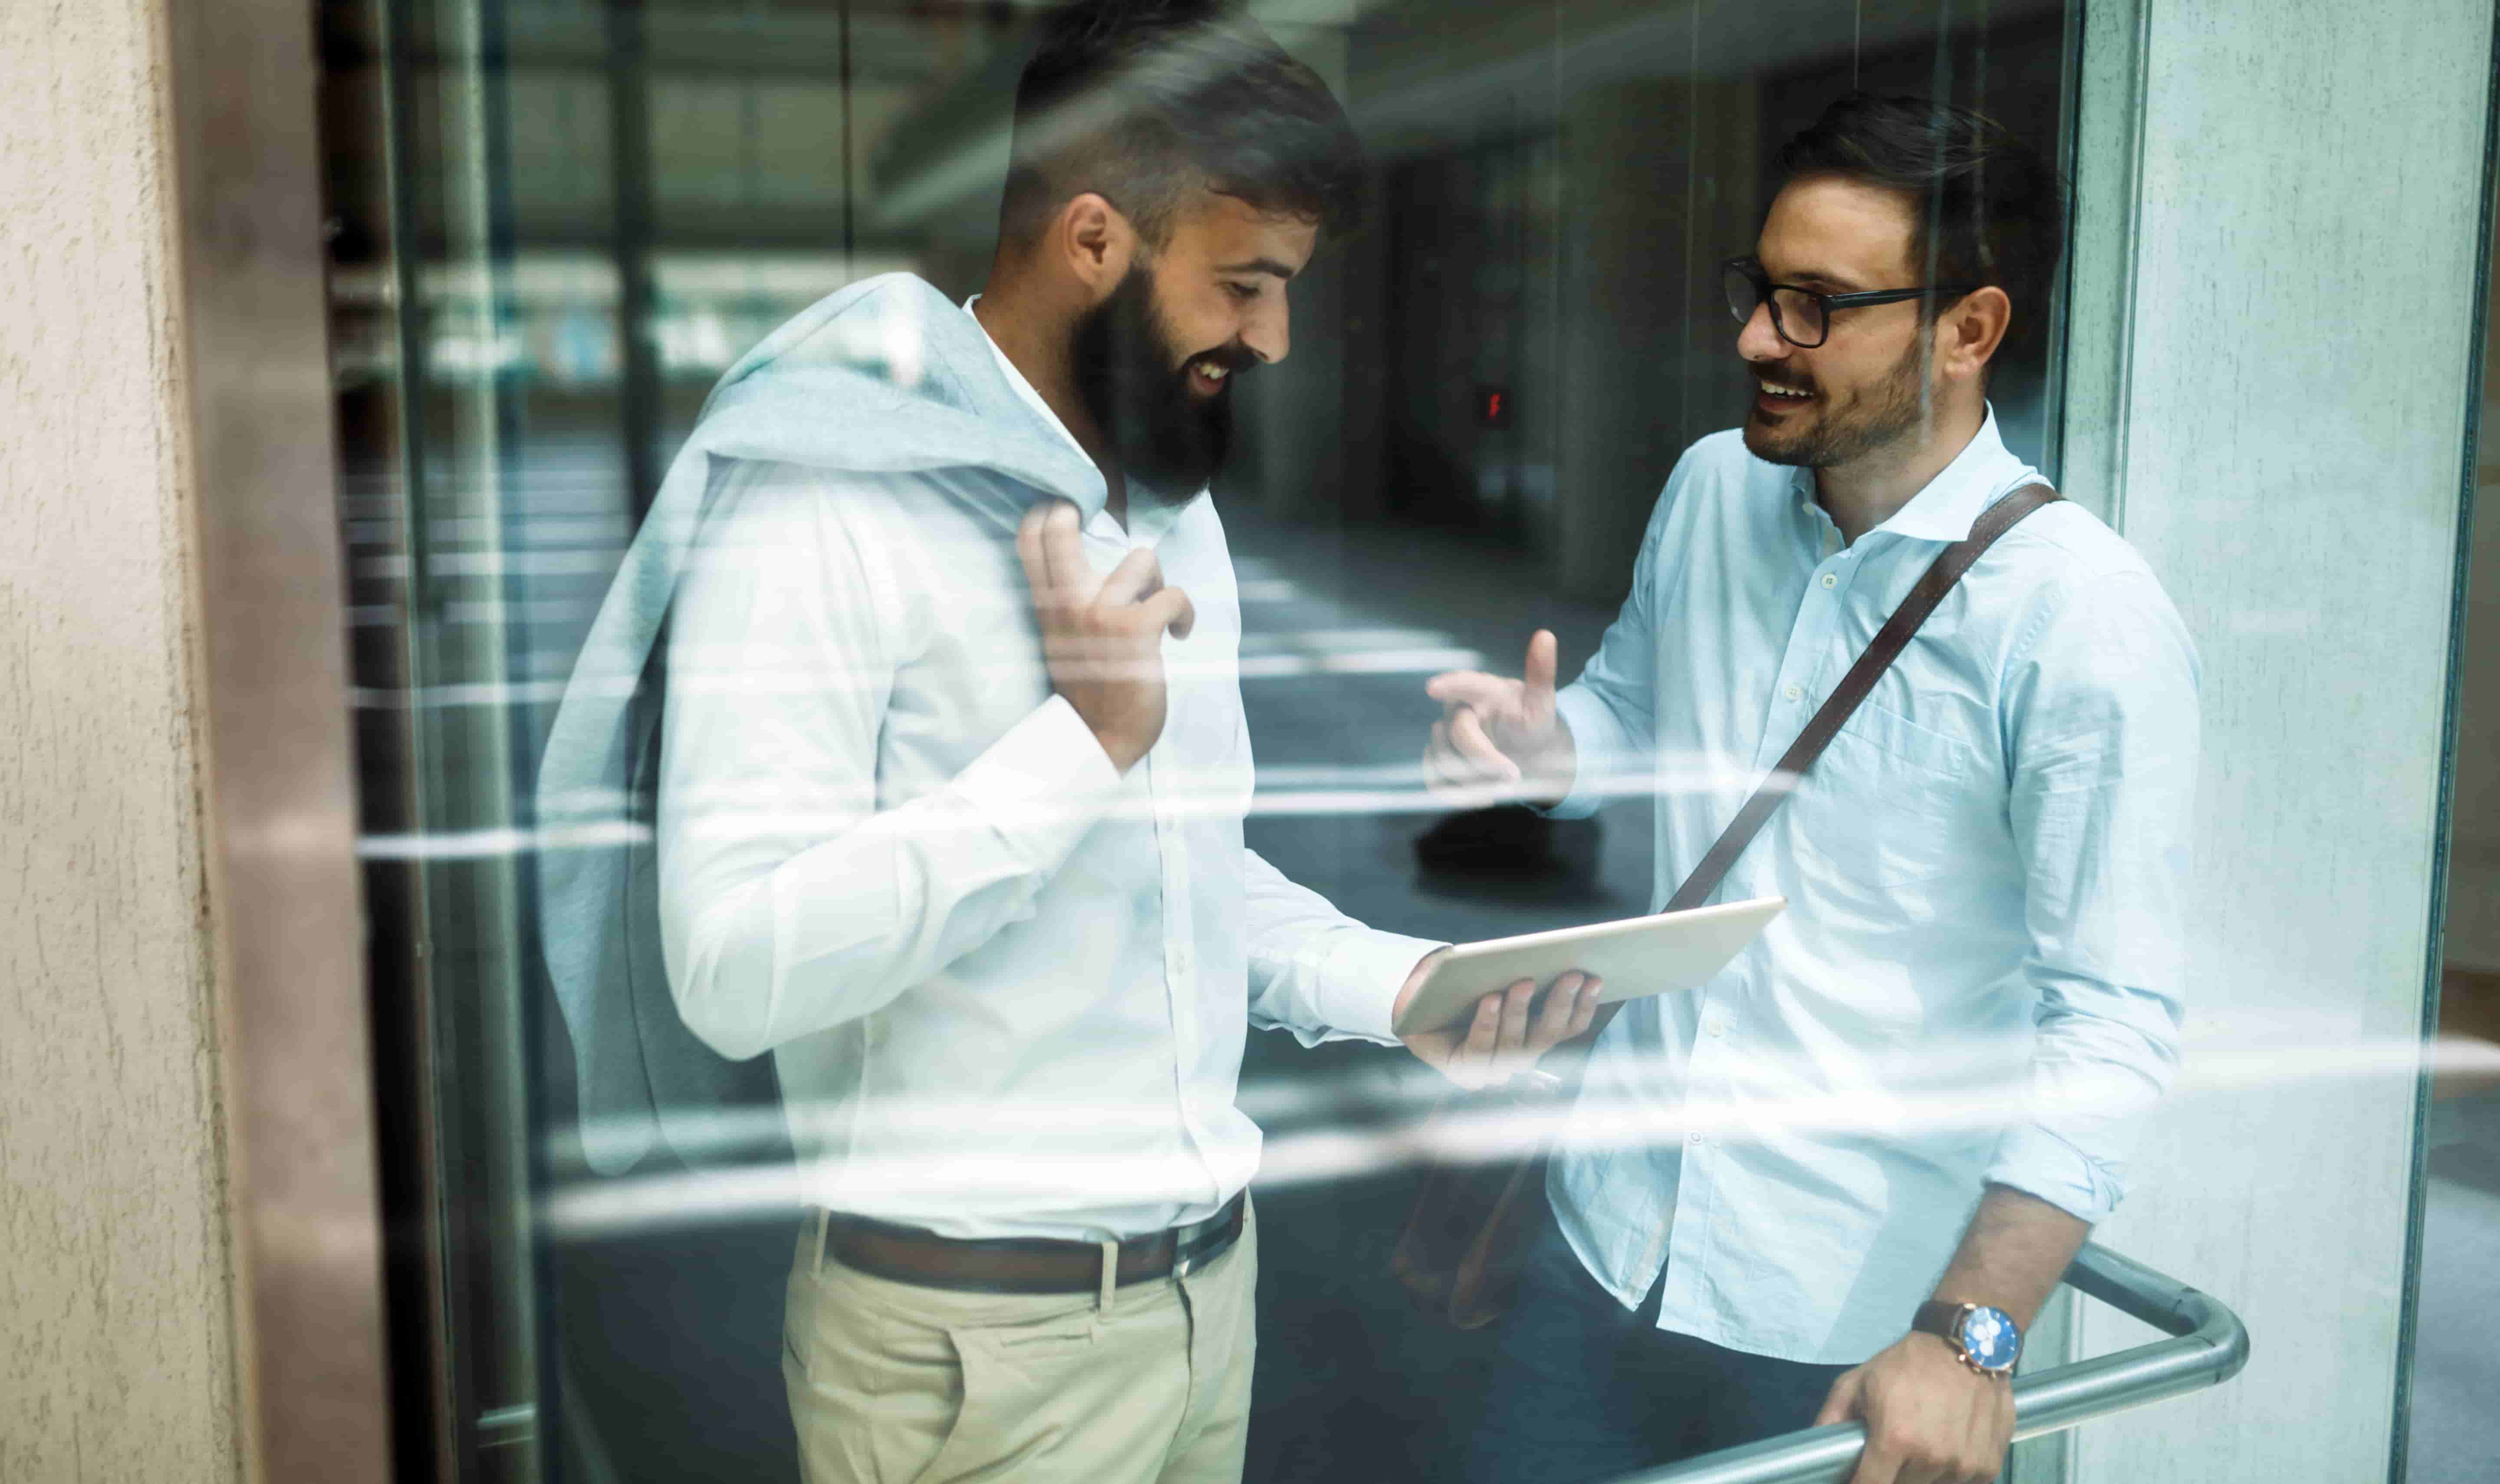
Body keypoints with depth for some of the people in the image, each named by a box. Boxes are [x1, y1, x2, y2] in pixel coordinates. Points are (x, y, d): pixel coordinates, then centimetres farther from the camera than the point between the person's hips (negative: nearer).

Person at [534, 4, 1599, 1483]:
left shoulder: (1175, 501, 10)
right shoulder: (823, 503, -17)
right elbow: (735, 969, -25)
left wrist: (1399, 985, 0)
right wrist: (1086, 736, -24)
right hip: (979, 1336, -7)